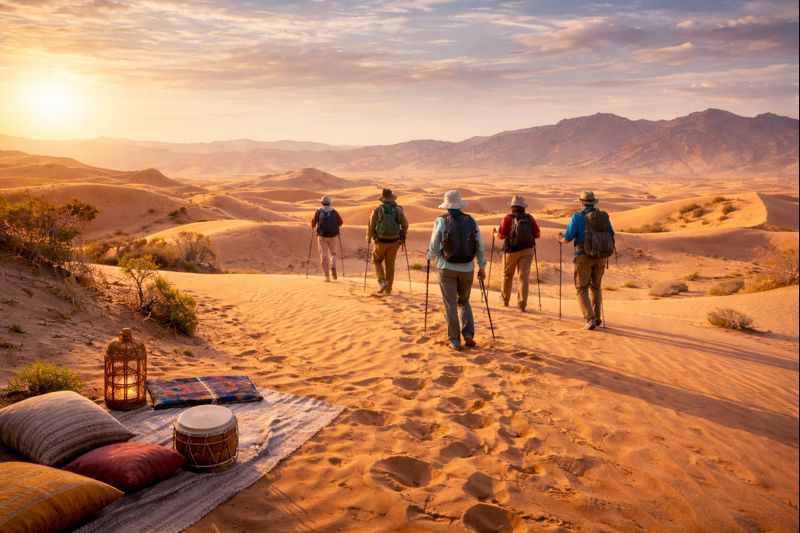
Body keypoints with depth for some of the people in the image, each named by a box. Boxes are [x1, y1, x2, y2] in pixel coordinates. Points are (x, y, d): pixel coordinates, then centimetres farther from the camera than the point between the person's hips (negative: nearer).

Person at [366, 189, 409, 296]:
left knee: (377, 261, 19)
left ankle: (382, 282, 0)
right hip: (393, 242, 2)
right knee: (390, 265, 11)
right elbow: (405, 225, 0)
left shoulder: (377, 210, -9)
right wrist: (403, 236, 19)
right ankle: (388, 290, 13)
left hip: (380, 241, -2)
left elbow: (371, 226, -6)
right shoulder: (398, 210, -4)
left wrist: (368, 237, 12)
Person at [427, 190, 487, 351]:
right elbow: (480, 247, 3)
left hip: (447, 268, -2)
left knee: (450, 305, 7)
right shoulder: (471, 221, 0)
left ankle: (455, 341, 8)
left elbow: (434, 248, -2)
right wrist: (482, 267, 13)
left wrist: (430, 257, 20)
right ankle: (468, 334, 6)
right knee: (463, 302, 21)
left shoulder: (441, 221, -7)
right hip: (467, 269, 3)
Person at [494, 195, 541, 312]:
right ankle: (522, 304, -7)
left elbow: (501, 235, -12)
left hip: (511, 251, -1)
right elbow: (538, 234, 0)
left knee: (507, 275, 17)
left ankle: (505, 300, 32)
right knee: (523, 277, 2)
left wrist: (495, 232, 9)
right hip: (527, 250, 1)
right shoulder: (530, 218, -3)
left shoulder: (508, 218, -11)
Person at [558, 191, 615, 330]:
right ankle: (597, 317, 22)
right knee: (596, 287, 21)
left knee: (582, 289, 4)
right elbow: (611, 236, 12)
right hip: (601, 257, 4)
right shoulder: (604, 216, 5)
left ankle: (590, 319, -10)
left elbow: (568, 238, -9)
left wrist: (561, 239, 14)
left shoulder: (577, 216, -8)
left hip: (584, 256, -4)